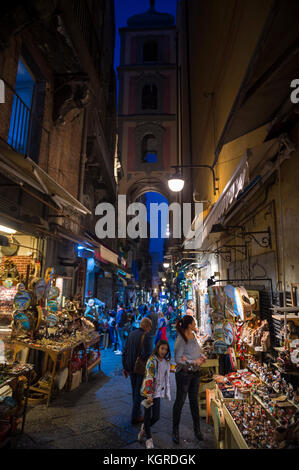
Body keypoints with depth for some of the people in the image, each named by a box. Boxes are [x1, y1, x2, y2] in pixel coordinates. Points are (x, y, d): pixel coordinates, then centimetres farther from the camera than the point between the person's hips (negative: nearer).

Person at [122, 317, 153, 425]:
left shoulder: (131, 334, 3)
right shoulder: (146, 336, -19)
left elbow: (125, 352, 8)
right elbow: (147, 355, -24)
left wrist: (125, 367, 15)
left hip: (131, 367, 7)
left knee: (134, 390, 23)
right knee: (139, 392, 9)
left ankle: (137, 411, 39)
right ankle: (135, 417, 18)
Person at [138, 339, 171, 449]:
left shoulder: (166, 362, 3)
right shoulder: (152, 360, -18)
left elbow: (167, 377, 13)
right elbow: (149, 377, -21)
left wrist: (167, 392, 13)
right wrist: (149, 395, -23)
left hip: (158, 392, 5)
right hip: (148, 391, -5)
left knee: (156, 416, 6)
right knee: (148, 414, 7)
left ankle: (144, 428, 35)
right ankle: (148, 438, 28)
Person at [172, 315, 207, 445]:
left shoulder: (193, 337, 3)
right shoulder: (180, 340, -21)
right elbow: (178, 360, -20)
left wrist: (202, 357, -7)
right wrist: (194, 362, -20)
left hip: (195, 373, 7)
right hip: (183, 374, -7)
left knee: (194, 400, 19)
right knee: (180, 401, 8)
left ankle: (197, 429, 35)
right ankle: (175, 431, 26)